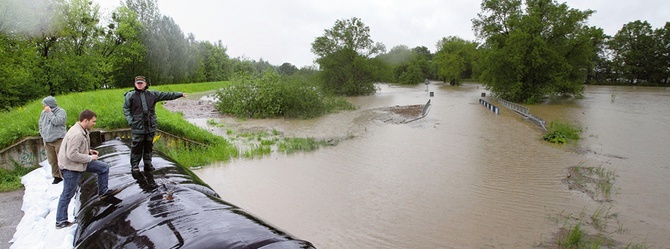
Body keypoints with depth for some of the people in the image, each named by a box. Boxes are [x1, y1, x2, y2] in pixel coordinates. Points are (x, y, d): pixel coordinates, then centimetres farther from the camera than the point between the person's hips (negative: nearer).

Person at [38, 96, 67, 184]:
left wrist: (49, 112, -15)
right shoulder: (44, 112, 9)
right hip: (47, 141, 6)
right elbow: (40, 124, 20)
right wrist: (43, 135, 13)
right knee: (52, 160, 10)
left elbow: (57, 121, -23)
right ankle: (57, 176, 21)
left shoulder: (61, 112, -7)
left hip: (59, 140, -6)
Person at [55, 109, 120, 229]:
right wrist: (90, 158, -20)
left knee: (104, 167, 12)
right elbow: (72, 155, -30)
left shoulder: (83, 130, 3)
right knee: (67, 195, 3)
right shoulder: (76, 134, -28)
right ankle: (60, 221, 16)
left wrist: (89, 151, 4)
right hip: (71, 167, -9)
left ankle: (103, 192, 26)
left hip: (81, 162, 9)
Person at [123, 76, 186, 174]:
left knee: (149, 146, 12)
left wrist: (180, 94, 13)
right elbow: (126, 109, 3)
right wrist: (130, 121, -9)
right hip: (137, 126, -3)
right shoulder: (130, 95, 1)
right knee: (136, 147, 0)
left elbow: (166, 95, 13)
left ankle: (148, 164, 25)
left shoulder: (152, 94, 9)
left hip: (150, 126, 3)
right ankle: (135, 166, 12)